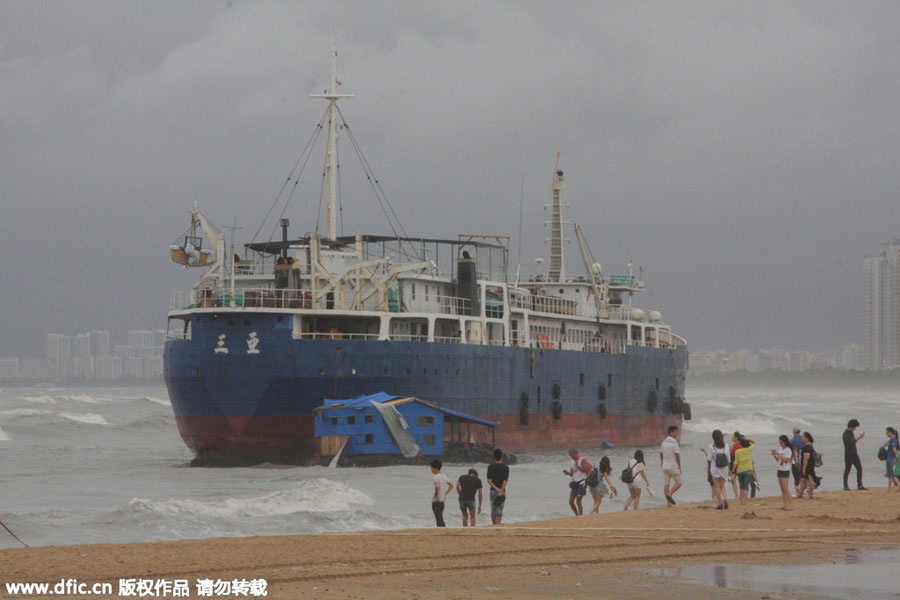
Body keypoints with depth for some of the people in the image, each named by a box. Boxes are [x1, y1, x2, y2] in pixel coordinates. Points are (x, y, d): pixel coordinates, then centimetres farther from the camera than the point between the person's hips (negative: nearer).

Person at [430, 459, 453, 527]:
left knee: (438, 519, -6)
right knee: (440, 518, 16)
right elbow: (451, 485, 22)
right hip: (442, 501, 8)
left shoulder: (437, 477, -15)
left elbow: (437, 486, -34)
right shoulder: (444, 476, 12)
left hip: (436, 501, -8)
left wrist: (436, 494, -17)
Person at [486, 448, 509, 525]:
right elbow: (505, 481, -11)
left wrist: (497, 489, -12)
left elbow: (489, 481, -7)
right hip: (502, 491, -2)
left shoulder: (490, 467, 1)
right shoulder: (506, 467, -2)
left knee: (493, 509, 12)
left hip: (493, 491, 2)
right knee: (499, 510, -3)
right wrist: (501, 491, -16)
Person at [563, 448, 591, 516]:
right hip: (574, 483, 7)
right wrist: (567, 473, 0)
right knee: (571, 502, 2)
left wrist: (578, 467, -21)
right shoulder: (573, 461, 14)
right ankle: (577, 515, 15)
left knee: (578, 502, -9)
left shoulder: (582, 460, -9)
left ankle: (581, 516, 2)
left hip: (581, 483, -7)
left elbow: (587, 470, -18)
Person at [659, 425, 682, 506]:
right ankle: (670, 494, -15)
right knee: (678, 483, 5)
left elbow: (661, 454, 15)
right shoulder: (674, 443, -15)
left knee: (667, 484, 6)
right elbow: (677, 456, -16)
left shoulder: (663, 442, 7)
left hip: (665, 466, 7)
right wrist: (679, 467, -7)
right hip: (673, 466, -7)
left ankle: (668, 502, 3)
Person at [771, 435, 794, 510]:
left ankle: (791, 505, -10)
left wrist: (778, 454, -22)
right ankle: (786, 505, 6)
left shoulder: (788, 450, -12)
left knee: (785, 488, -11)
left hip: (785, 470, -8)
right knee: (782, 488, 5)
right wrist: (774, 455, 1)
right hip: (780, 470, 8)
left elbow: (786, 460, -20)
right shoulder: (780, 448, 12)